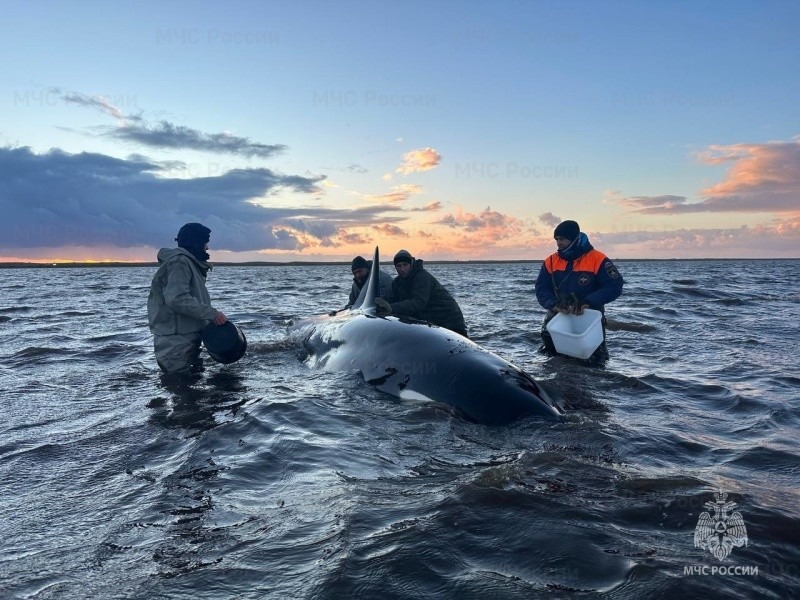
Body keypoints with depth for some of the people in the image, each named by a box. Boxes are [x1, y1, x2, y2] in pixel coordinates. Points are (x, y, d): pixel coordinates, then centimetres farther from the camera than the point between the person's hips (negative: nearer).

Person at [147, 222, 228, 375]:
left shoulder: (189, 262, 20)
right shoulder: (179, 262, -14)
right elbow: (177, 299, -26)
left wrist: (210, 319, 11)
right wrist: (211, 313, -23)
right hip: (175, 341, -11)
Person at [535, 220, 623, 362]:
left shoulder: (598, 260, -13)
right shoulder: (551, 261, -1)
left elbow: (614, 286, -18)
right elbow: (541, 289, -3)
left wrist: (588, 302, -29)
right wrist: (554, 304, -23)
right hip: (559, 315, 3)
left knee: (595, 359, 2)